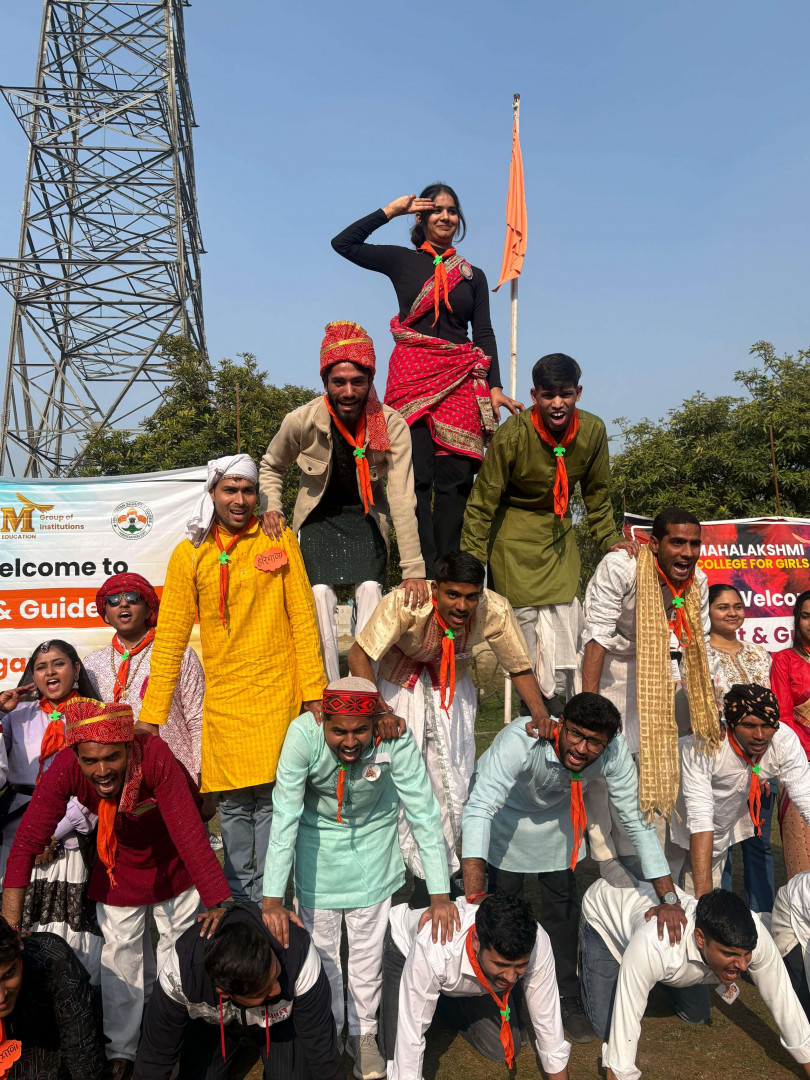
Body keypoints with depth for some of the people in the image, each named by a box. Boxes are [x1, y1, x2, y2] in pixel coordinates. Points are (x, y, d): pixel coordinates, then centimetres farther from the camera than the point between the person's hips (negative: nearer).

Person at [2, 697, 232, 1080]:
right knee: (120, 953, 9)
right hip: (118, 862, 1)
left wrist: (218, 902, -44)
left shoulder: (155, 756, -42)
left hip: (172, 857, -1)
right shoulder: (65, 768, -34)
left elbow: (190, 833, -42)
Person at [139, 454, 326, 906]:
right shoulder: (189, 555, 3)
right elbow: (170, 640, 3)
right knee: (234, 800, 5)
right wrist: (151, 715, -1)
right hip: (223, 696, 1)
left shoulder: (278, 541, 2)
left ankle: (267, 893, 16)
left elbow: (303, 619, 2)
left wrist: (314, 691, -3)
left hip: (277, 691, -1)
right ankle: (239, 891, 24)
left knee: (270, 794, 1)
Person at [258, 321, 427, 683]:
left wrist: (413, 569, -28)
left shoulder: (392, 426, -22)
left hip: (366, 516, 0)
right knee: (321, 593, -16)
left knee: (370, 590, -17)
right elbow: (270, 466, 4)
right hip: (317, 516, 0)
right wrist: (270, 508, -15)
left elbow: (403, 500, -25)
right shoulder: (301, 421, -19)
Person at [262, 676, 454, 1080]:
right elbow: (284, 816, -30)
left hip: (373, 845, 0)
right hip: (318, 845, 0)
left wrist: (440, 894, -29)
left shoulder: (395, 738, -32)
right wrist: (272, 898, -32)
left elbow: (424, 814, -27)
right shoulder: (303, 734, -33)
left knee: (368, 948, 11)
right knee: (320, 947, 11)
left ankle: (363, 1035, 34)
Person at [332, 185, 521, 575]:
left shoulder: (473, 276, 18)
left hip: (459, 381, 2)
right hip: (411, 375, -1)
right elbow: (343, 243, 10)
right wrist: (390, 210, 9)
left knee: (454, 479, -6)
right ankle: (422, 572, -7)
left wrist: (495, 387, 2)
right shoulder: (402, 261, 14)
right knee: (416, 477, -8)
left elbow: (484, 334, 13)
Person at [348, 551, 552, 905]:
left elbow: (520, 667, -13)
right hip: (400, 688, -2)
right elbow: (359, 654, -29)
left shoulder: (495, 611, -27)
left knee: (454, 787, 1)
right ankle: (425, 875, 13)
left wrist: (541, 713, -28)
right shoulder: (405, 603, -35)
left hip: (453, 693, 2)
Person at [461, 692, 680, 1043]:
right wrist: (473, 897, -56)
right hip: (505, 813, -3)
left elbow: (637, 820, -20)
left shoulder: (614, 752, -31)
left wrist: (669, 899, -22)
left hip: (556, 815, 3)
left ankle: (566, 1000, 28)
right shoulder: (521, 741, -43)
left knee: (563, 906, 7)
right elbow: (479, 810, -48)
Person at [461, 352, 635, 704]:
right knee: (525, 628, -6)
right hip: (514, 539, -3)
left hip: (559, 536, 4)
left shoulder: (592, 430, -9)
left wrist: (610, 539, 0)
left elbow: (597, 495, 9)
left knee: (566, 628, -3)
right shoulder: (513, 435, -20)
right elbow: (482, 504, -13)